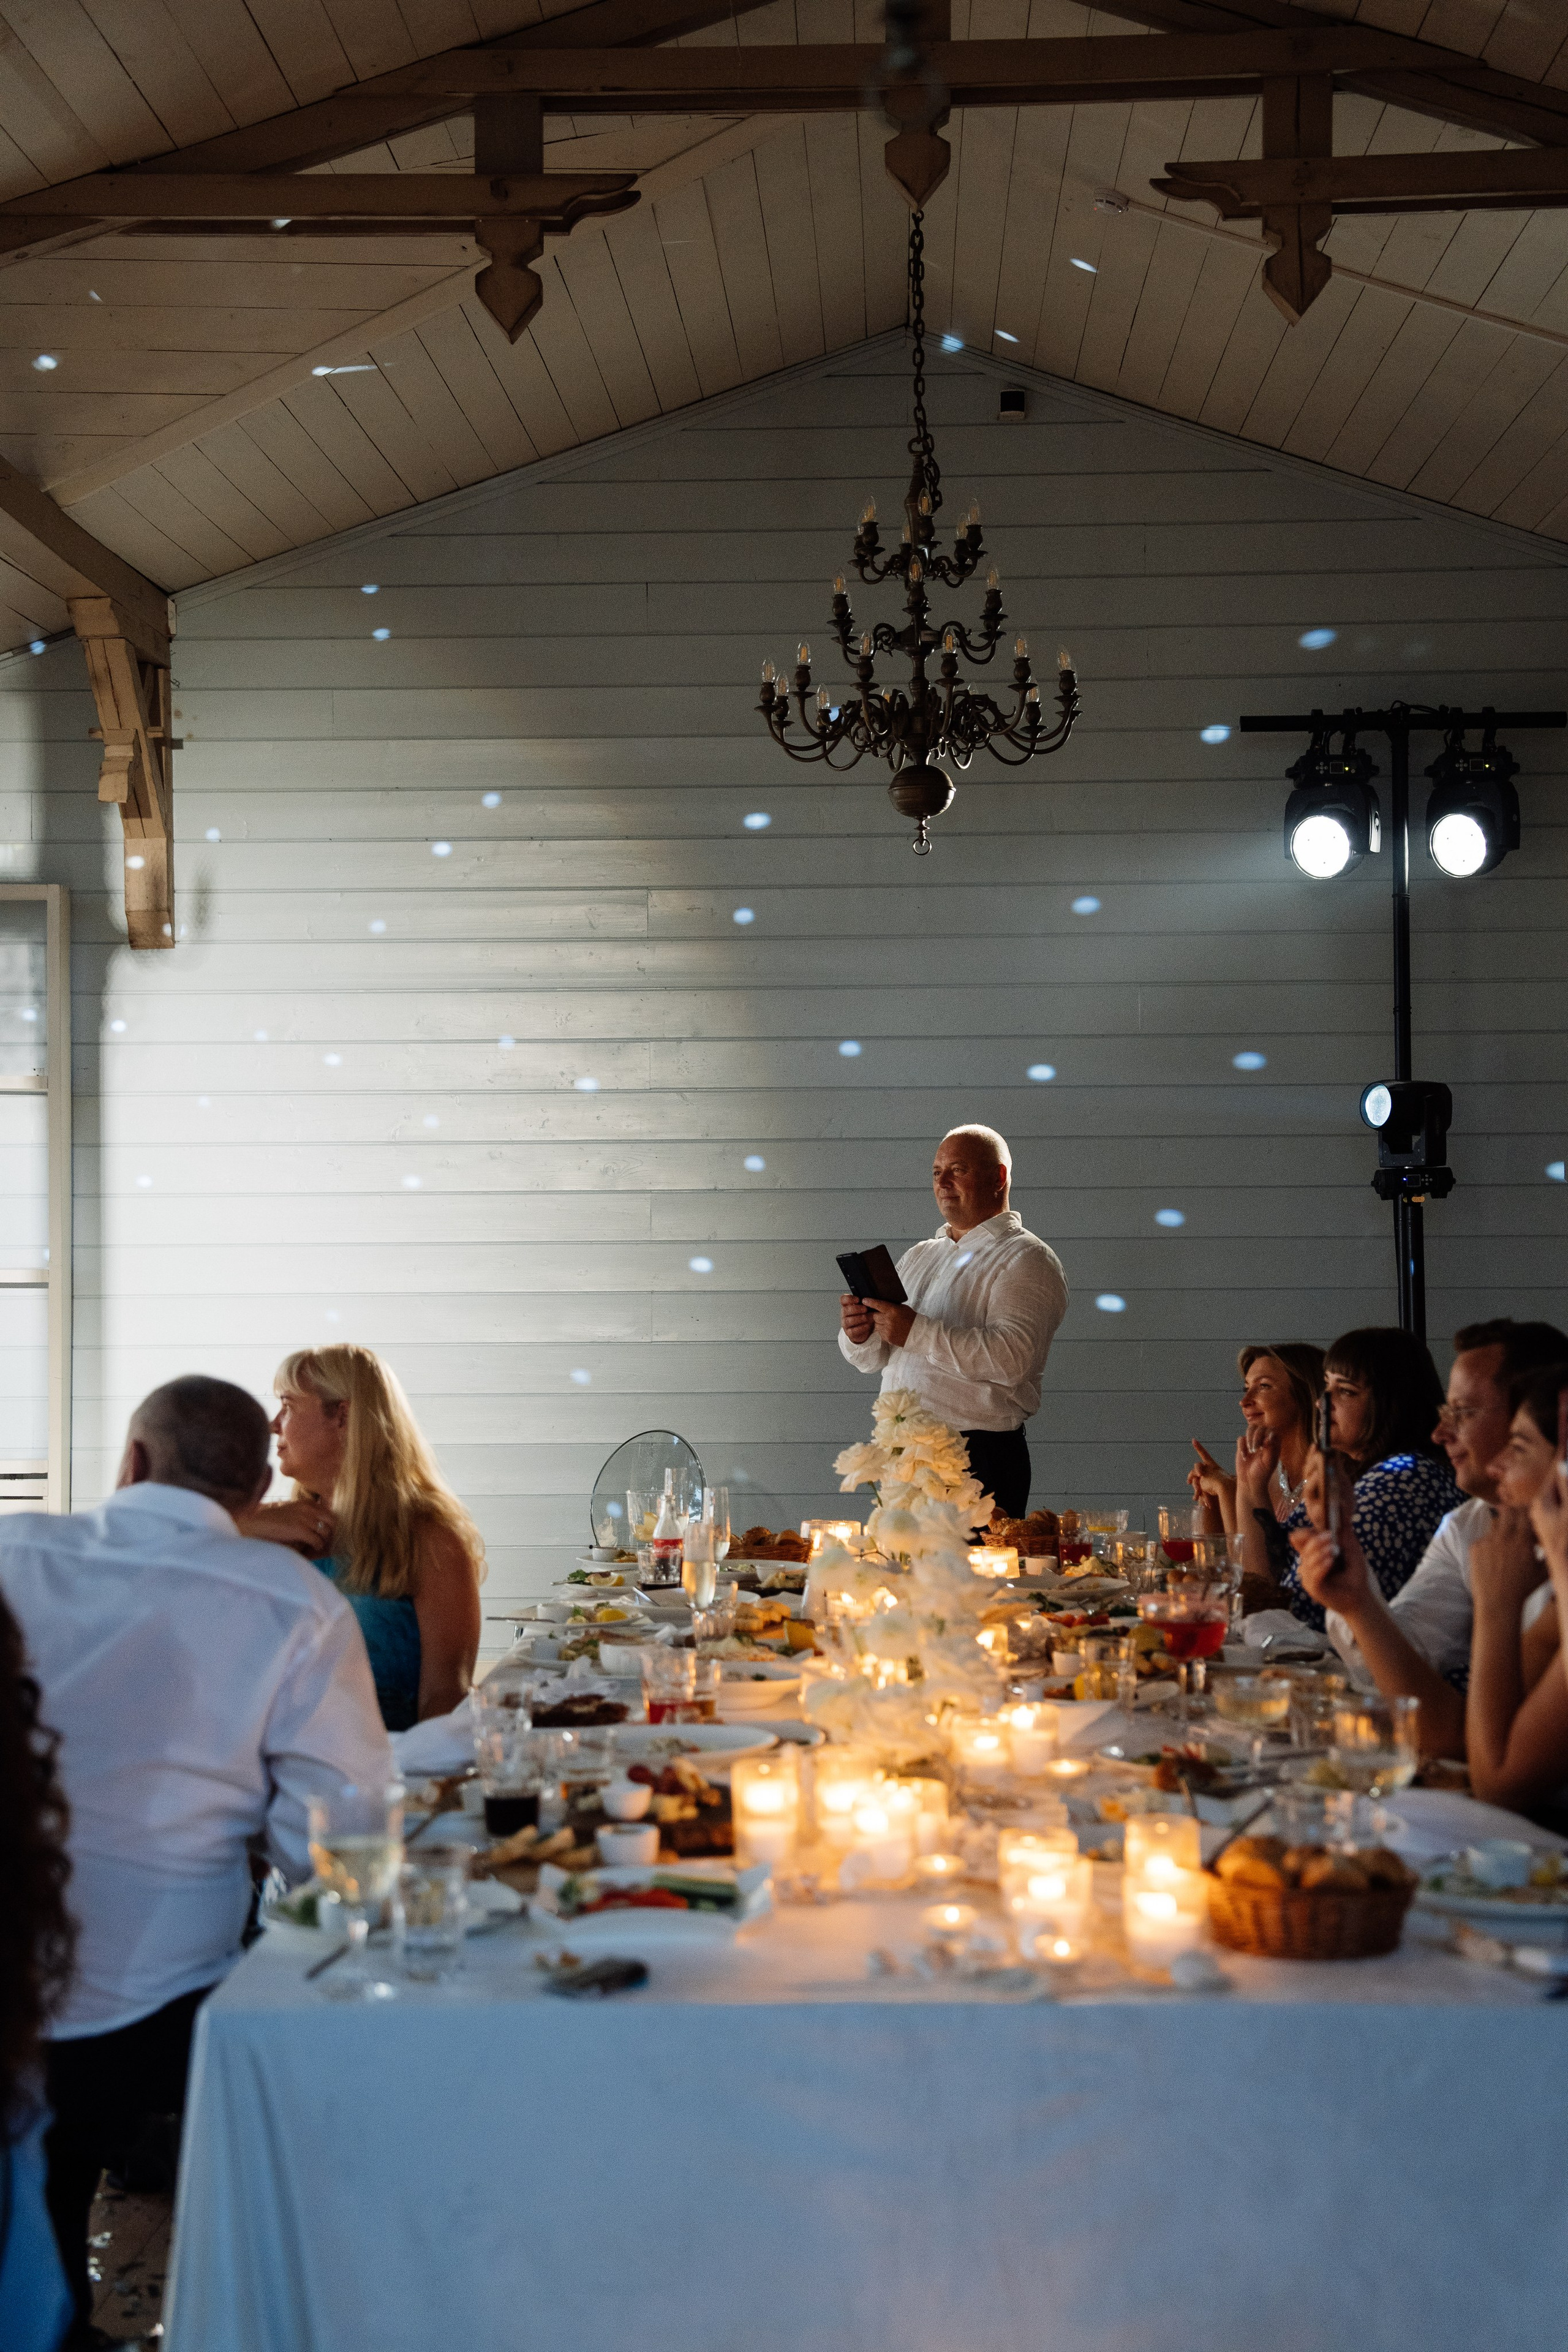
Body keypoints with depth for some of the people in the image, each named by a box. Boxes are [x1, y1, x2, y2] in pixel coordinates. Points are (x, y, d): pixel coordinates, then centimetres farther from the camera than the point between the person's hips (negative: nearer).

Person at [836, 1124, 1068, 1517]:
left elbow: (1012, 1356, -22)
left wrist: (918, 1333, -24)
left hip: (980, 1458, -6)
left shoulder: (1027, 1260, -5)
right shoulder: (919, 1256, 18)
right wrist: (859, 1335, -6)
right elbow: (874, 1360, 17)